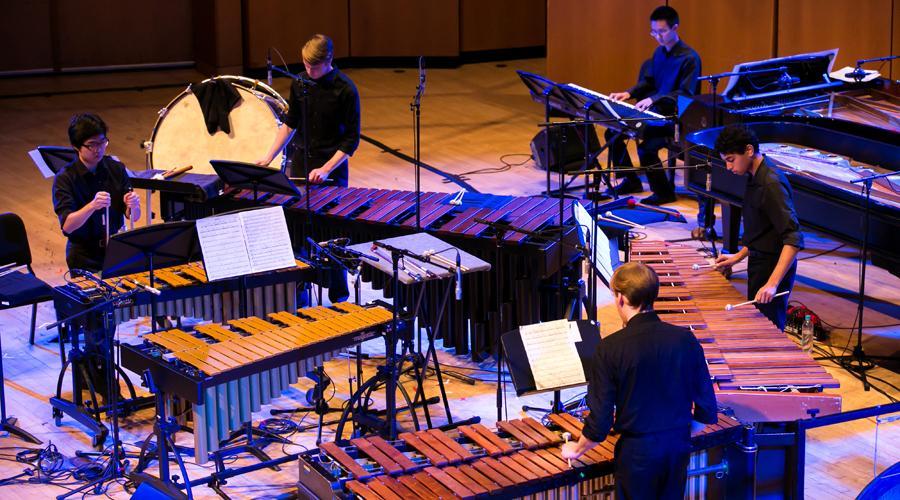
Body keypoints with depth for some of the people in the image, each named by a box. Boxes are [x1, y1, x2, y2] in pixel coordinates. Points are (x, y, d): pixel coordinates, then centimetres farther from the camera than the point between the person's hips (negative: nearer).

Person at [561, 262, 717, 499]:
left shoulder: (610, 348, -17)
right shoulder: (686, 340, -7)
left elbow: (600, 420, -15)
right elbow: (707, 409, -1)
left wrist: (575, 450, 3)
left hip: (637, 452, -3)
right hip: (678, 448, 3)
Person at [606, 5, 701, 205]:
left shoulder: (689, 58, -15)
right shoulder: (659, 52, 10)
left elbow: (686, 94, -21)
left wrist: (654, 99, -31)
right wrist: (629, 93, -2)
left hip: (676, 117, -8)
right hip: (656, 112, 8)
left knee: (645, 144, -30)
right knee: (613, 132, 1)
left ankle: (664, 192, -10)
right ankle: (631, 181, 16)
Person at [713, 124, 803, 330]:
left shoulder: (772, 184, -23)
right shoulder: (755, 178, 8)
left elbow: (794, 239, -29)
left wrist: (772, 283, -36)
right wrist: (738, 257, 16)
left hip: (773, 269, -10)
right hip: (759, 265, 10)